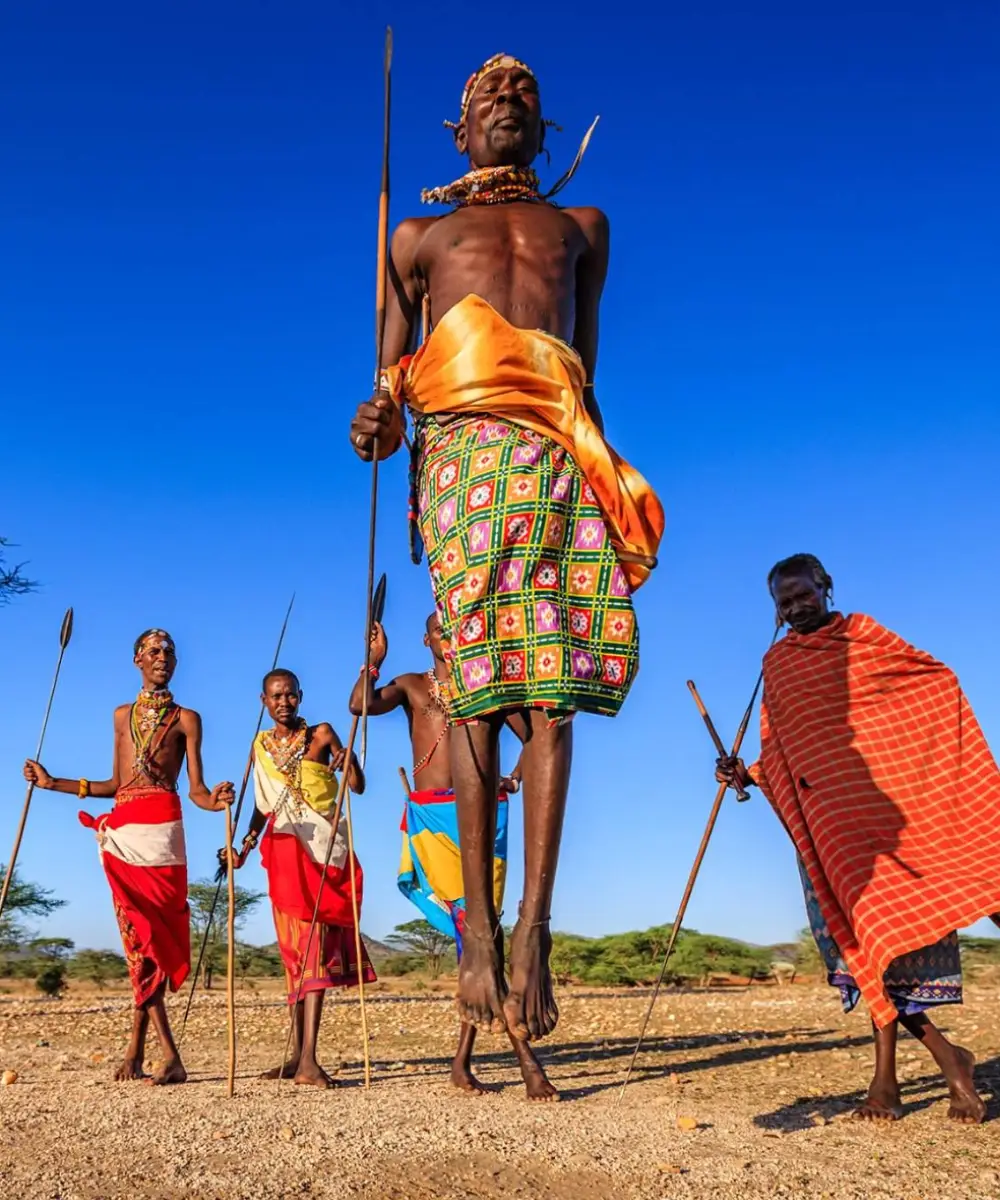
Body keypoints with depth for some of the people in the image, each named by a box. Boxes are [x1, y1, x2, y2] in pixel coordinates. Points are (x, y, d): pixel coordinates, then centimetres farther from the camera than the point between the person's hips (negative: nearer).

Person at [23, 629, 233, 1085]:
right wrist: (51, 782, 19)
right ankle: (169, 1055, 4)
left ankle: (136, 1049, 3)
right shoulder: (123, 715, 19)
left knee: (152, 936, -5)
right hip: (121, 833, 4)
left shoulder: (185, 718, 6)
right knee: (139, 937, 1)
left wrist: (215, 800, -23)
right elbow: (115, 784, 19)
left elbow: (195, 790, 0)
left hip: (160, 829, -4)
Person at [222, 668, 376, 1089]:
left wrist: (348, 759, -27)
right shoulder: (261, 745, 12)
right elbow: (263, 806, 18)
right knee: (294, 949, 7)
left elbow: (358, 787, -8)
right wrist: (243, 847, 8)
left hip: (322, 849, -4)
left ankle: (308, 1060, -15)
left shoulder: (321, 735, 0)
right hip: (283, 851, 4)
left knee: (313, 946, -11)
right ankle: (297, 1054, 13)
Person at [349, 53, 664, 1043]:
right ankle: (479, 924, -10)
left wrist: (611, 476, 11)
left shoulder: (580, 227, 32)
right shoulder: (418, 236, 28)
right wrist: (380, 422, -6)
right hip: (459, 446, -1)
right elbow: (391, 374, 17)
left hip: (559, 456, 1)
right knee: (474, 684, -12)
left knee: (552, 686, -13)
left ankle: (533, 925, -14)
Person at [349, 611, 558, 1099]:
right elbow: (361, 704, -2)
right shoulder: (411, 685, 16)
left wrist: (516, 777, -2)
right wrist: (375, 657, -5)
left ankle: (463, 1058, 6)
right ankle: (524, 1054, -14)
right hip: (430, 814, -1)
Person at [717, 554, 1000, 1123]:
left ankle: (888, 1070, 2)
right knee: (865, 929, -7)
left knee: (890, 925, -6)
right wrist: (747, 773, -4)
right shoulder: (777, 664, 15)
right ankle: (944, 1053, 2)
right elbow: (779, 754, 16)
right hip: (825, 814, 2)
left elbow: (936, 682, 4)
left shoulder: (863, 634, 9)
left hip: (888, 800, -2)